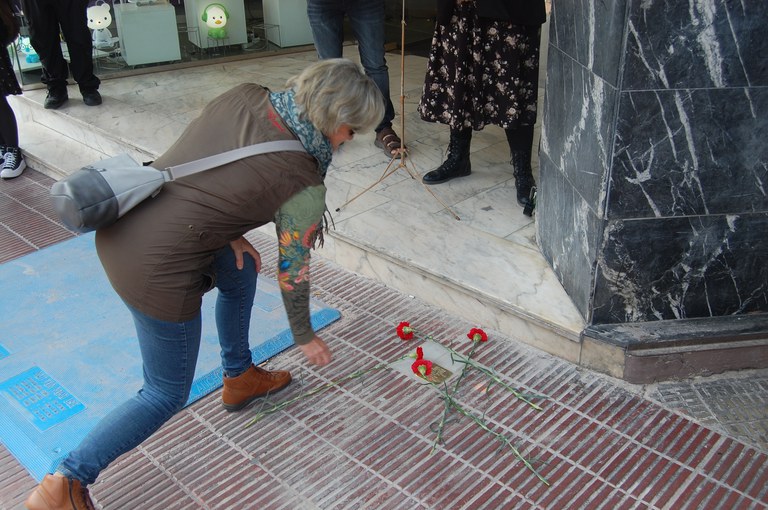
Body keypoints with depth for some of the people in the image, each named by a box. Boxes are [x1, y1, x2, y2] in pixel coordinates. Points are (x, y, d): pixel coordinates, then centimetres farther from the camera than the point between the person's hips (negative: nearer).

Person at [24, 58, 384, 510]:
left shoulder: (244, 96, 1)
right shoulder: (304, 186, -14)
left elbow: (202, 168, 11)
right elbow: (292, 275, -1)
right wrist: (305, 337, 16)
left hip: (121, 222, 9)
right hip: (154, 269, -8)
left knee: (240, 269, 29)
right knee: (166, 395, 13)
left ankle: (239, 377, 47)